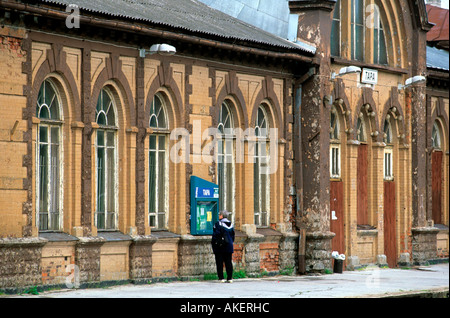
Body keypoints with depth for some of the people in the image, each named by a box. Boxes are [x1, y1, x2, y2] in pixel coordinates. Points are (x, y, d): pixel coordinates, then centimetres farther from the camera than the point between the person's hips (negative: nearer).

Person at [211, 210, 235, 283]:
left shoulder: (218, 224, -10)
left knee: (220, 263, 0)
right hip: (229, 246, 5)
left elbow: (215, 235, -13)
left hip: (219, 247, -5)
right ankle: (230, 278, 2)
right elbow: (233, 235, 14)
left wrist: (213, 243, -4)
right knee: (228, 262, 6)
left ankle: (221, 278, -2)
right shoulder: (231, 224, 9)